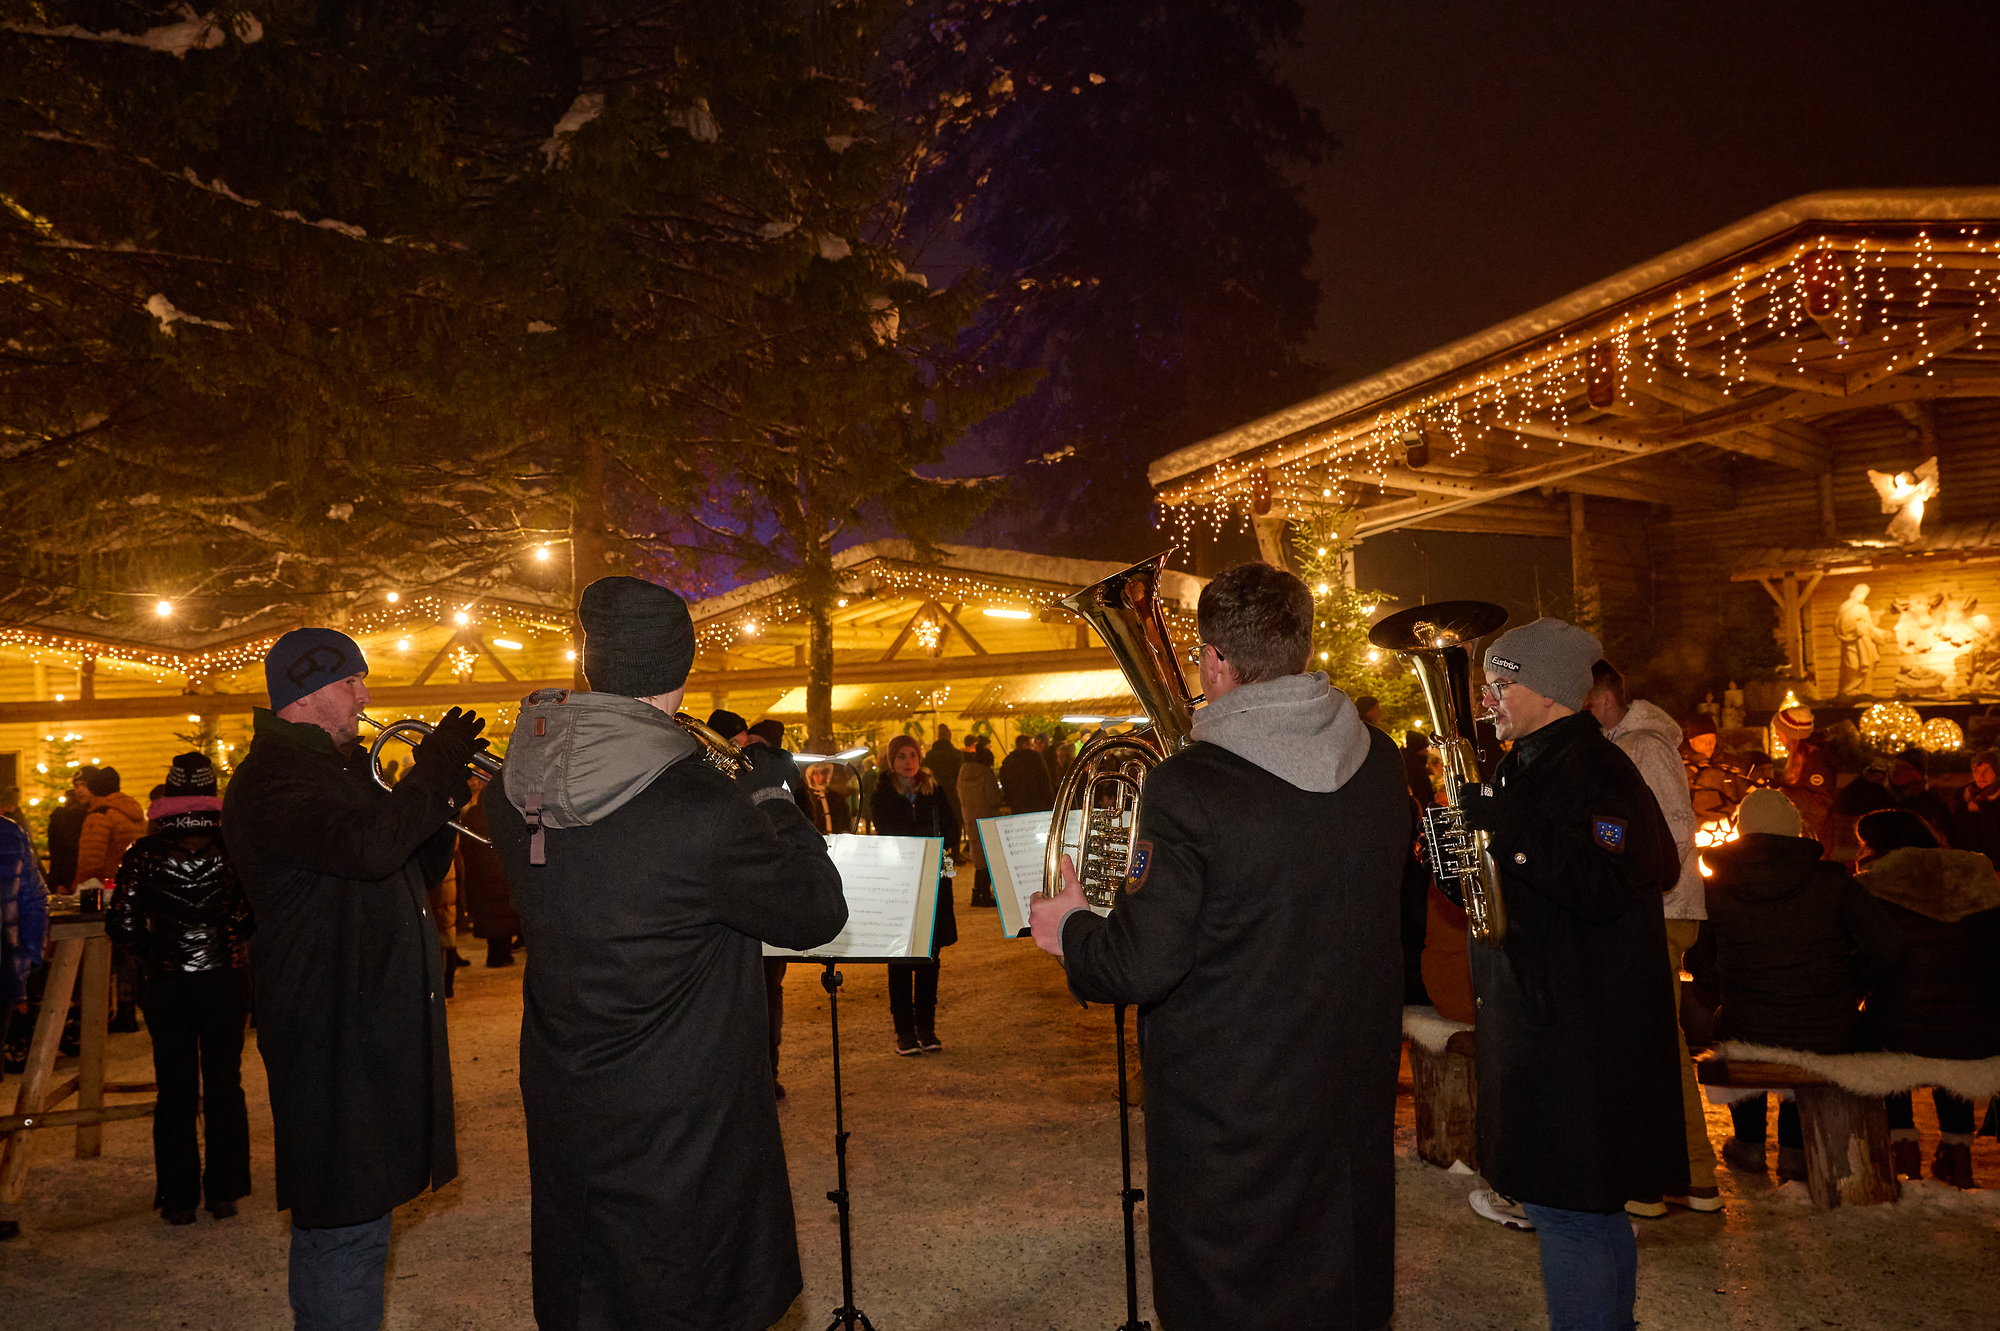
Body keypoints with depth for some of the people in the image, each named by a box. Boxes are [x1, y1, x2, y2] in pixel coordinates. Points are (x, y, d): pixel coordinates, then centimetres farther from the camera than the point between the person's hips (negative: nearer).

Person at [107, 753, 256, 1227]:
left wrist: (153, 950, 10)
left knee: (175, 1093, 10)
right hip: (225, 981, 0)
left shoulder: (144, 853, -6)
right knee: (225, 1087, 11)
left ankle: (179, 1199, 16)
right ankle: (224, 1193, 18)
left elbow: (122, 926, -8)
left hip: (168, 987, 0)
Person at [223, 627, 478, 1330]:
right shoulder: (271, 778, -15)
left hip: (374, 1029, 10)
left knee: (353, 1221, 21)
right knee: (344, 1230, -4)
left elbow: (411, 874, 19)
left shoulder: (339, 769, 18)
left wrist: (439, 798, 2)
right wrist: (437, 770, -20)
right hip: (332, 1039, -10)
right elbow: (368, 846, -33)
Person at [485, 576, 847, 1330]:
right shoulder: (705, 812, -27)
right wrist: (772, 794, -2)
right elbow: (818, 914, -13)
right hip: (681, 1141, -6)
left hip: (562, 1120, 6)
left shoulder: (516, 792, -7)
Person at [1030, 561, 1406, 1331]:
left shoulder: (1187, 785, -23)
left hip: (1229, 1104, -6)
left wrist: (1071, 931, 0)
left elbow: (1141, 967, -20)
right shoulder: (1378, 763, -4)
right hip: (1354, 1088, 6)